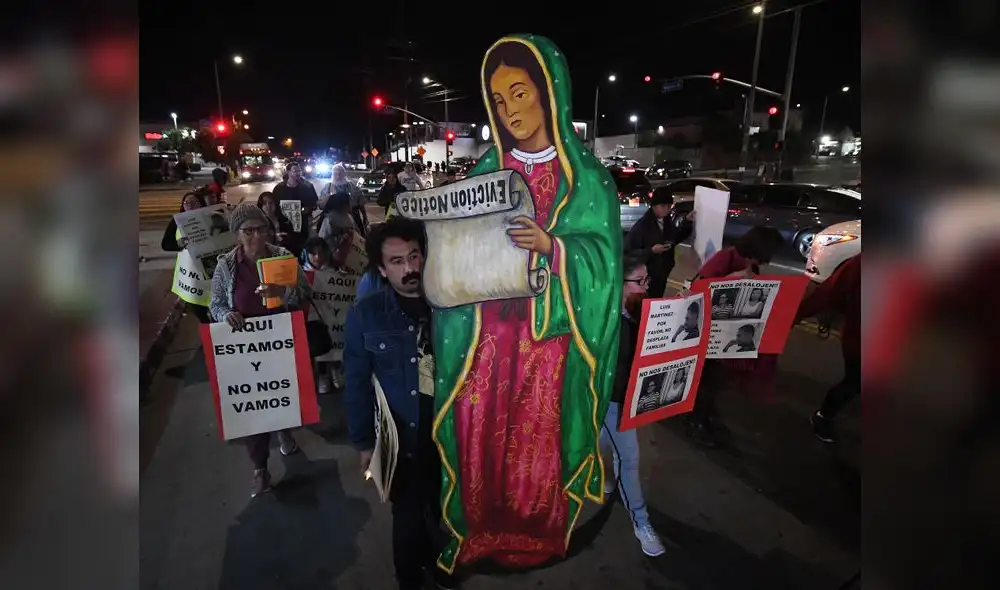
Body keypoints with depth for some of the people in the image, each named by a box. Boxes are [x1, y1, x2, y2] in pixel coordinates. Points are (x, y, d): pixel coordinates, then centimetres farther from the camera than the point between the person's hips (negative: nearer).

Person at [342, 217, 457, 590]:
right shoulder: (365, 315, -12)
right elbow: (357, 384, -7)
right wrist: (363, 442, -4)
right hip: (403, 439, -2)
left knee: (445, 510, 22)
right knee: (408, 517, 16)